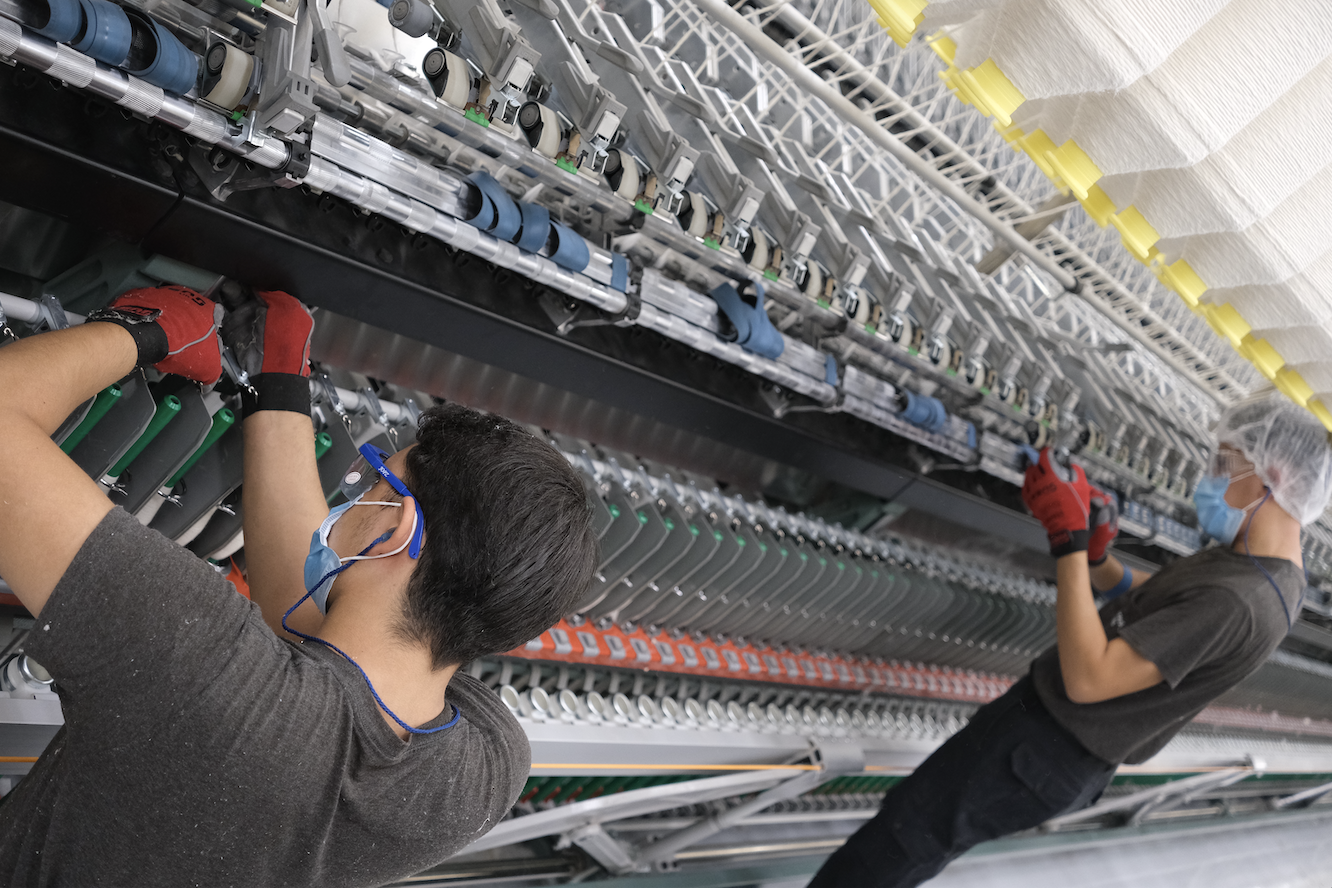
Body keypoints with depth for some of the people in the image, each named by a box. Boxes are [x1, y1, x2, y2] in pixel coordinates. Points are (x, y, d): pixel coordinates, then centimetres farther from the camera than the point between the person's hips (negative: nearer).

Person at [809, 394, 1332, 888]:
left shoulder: (1234, 602, -31)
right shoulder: (1265, 568, 3)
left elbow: (1087, 679, -31)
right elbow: (1142, 603, 16)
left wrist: (1070, 541, -31)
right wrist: (1093, 550, -4)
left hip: (1042, 749, -10)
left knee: (903, 835, 4)